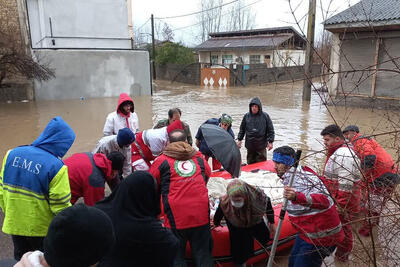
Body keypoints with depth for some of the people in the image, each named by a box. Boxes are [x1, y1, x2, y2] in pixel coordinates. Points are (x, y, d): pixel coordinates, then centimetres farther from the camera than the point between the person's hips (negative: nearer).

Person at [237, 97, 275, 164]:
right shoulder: (246, 116, 3)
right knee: (250, 164, 12)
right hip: (250, 146, 2)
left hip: (261, 146, -2)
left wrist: (270, 142, -3)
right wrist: (239, 140, 8)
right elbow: (242, 129, 12)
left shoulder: (265, 116, -3)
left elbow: (270, 130, 0)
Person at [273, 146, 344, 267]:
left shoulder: (304, 177, -25)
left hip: (320, 238, -10)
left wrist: (297, 197, -53)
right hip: (307, 233, 10)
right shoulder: (289, 177, 7)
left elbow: (324, 200, -40)